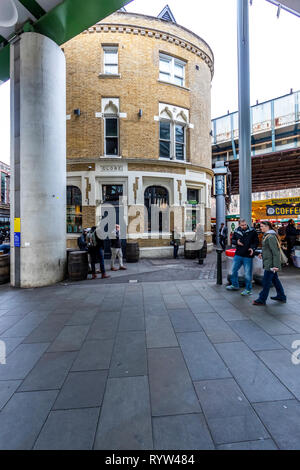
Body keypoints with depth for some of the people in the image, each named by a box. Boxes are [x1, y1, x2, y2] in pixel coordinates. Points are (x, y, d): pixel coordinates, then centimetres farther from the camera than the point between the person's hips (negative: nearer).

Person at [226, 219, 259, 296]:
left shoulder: (252, 231, -5)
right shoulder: (236, 231, 3)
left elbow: (256, 242, 2)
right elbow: (233, 241, 15)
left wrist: (252, 248, -14)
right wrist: (236, 242, -7)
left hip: (248, 256, -4)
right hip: (238, 255, 4)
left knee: (247, 274, 3)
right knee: (233, 270, 14)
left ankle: (248, 289, 20)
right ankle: (235, 285, 35)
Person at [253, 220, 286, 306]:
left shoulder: (271, 237, -19)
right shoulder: (267, 235, 12)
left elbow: (276, 252, -22)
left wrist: (276, 265, -23)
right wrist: (263, 254, 12)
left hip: (270, 264, -10)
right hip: (269, 263, 10)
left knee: (266, 281, -2)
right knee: (275, 279, 20)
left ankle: (262, 300, 8)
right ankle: (281, 296, 33)